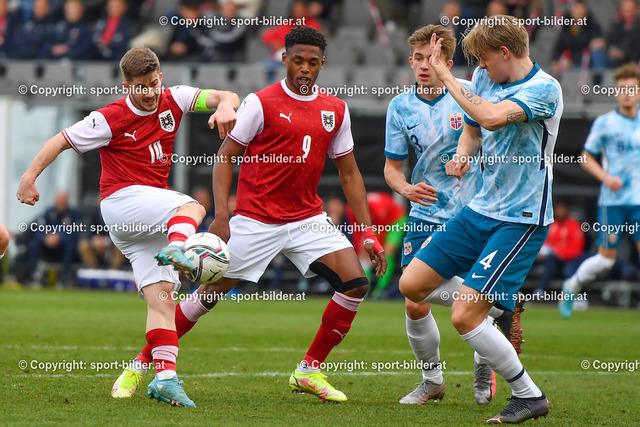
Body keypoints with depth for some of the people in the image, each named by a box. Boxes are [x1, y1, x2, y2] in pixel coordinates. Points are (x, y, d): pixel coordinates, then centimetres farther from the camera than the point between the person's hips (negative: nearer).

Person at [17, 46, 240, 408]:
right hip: (122, 200, -5)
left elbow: (226, 97, -1)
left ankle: (165, 376, -16)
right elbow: (62, 141, 0)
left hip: (152, 220, 5)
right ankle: (177, 249, -61)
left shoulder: (173, 100, 5)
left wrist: (225, 106, -26)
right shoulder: (110, 119, -7)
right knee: (192, 208, -29)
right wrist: (30, 177, -6)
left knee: (161, 295, -7)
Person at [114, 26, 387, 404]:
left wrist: (369, 232, 6)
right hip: (255, 220, -4)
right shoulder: (261, 103, -8)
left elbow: (349, 173, 12)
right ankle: (141, 363, 12)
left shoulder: (336, 110, 6)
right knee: (211, 293, -3)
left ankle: (309, 371, 1)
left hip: (308, 218, 4)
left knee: (355, 282, -12)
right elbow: (225, 158, -5)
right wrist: (221, 216, -16)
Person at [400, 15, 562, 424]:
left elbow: (491, 117, -33)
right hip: (480, 209, 8)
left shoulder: (544, 89, -17)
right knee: (411, 285, 3)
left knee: (464, 317, -15)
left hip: (521, 219, -8)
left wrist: (445, 74, -25)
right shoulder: (484, 78, 7)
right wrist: (462, 155, 1)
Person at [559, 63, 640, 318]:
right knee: (606, 257, -3)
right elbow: (586, 158, 1)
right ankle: (572, 287, 22)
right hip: (613, 200, -3)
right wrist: (606, 177, -13)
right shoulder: (604, 123, -1)